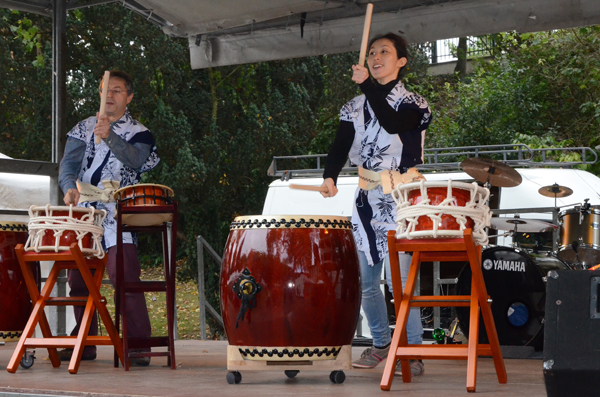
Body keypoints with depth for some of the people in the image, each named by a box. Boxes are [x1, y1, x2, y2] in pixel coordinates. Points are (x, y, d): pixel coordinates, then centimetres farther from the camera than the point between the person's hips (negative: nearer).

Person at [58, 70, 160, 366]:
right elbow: (69, 162, 4)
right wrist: (70, 188, -17)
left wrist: (109, 136, -32)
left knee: (125, 277, -17)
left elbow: (134, 159, -17)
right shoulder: (84, 128, 14)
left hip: (117, 217, -4)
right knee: (78, 280, 7)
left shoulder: (138, 133, 3)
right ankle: (84, 344, 19)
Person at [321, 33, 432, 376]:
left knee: (400, 281, -12)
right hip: (366, 202, 5)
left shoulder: (414, 104, -1)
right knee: (365, 281, 9)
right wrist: (330, 177, -20)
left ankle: (414, 352, -2)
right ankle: (382, 344, 26)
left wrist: (367, 84, -29)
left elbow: (393, 123, -23)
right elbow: (341, 146, -1)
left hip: (401, 202, -5)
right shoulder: (355, 108, 13)